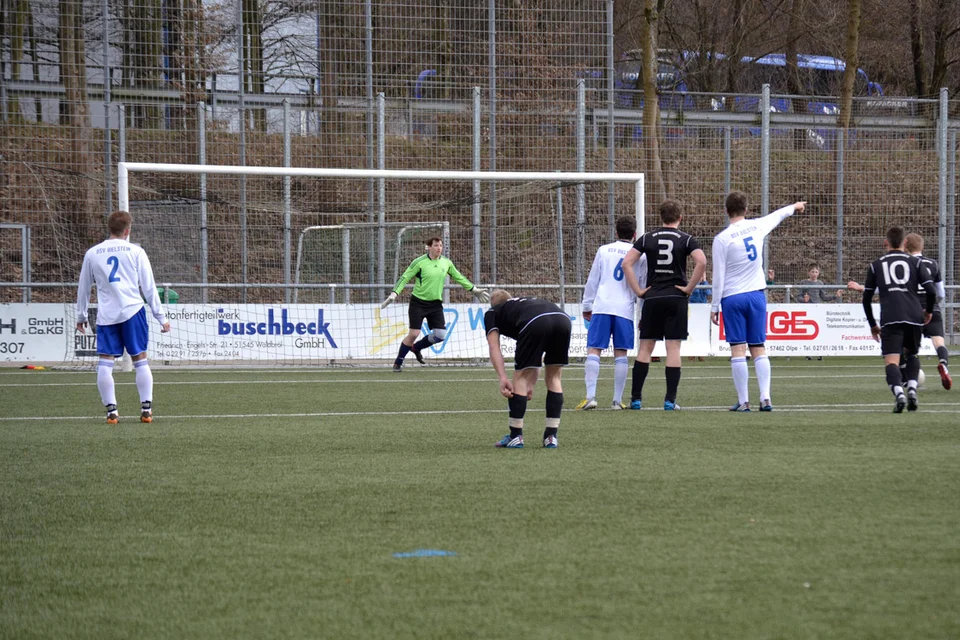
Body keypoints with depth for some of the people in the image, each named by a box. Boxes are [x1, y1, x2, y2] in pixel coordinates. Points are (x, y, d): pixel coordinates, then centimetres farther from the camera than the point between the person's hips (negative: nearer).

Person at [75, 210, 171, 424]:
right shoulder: (135, 252, 4)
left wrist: (81, 316, 31)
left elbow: (83, 288, 19)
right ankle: (146, 409, 2)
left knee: (105, 362, 2)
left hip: (105, 315, 1)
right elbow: (149, 287, 4)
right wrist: (161, 317, 9)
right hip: (132, 310, -1)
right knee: (140, 360, 5)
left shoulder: (92, 254, 11)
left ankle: (111, 410, -3)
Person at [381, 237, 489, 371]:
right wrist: (394, 294, -19)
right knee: (413, 333, -10)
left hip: (435, 303, 5)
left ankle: (416, 347, 22)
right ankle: (398, 363, 6)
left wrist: (474, 290, 19)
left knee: (440, 335, -5)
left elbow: (459, 278, 17)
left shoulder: (446, 263, 3)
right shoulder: (419, 262, -10)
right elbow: (405, 278, -8)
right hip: (418, 303, -5)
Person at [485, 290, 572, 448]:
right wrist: (531, 386, 48)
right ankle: (551, 436, 21)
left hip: (535, 323, -5)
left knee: (520, 378, 12)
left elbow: (494, 347, 13)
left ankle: (515, 437, 16)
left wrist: (503, 379, 6)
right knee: (554, 378, 21)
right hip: (563, 317, 5)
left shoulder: (492, 313, 31)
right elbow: (537, 358, 45)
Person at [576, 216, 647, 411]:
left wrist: (587, 306, 18)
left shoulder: (604, 250, 9)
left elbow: (592, 280, 10)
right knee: (620, 354, 5)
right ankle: (617, 400, 2)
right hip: (625, 308, 0)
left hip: (601, 307, 0)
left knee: (593, 351, -1)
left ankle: (590, 396, -15)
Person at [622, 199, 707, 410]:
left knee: (645, 348, 8)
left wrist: (638, 290, 1)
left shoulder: (647, 238, 6)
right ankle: (670, 400, -5)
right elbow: (701, 262, -16)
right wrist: (689, 288, -7)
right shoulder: (686, 239, 0)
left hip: (652, 298, 2)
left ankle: (636, 398, 5)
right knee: (673, 349, 0)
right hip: (676, 298, -2)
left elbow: (626, 263, -2)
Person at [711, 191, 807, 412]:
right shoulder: (756, 227, 3)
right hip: (756, 295, 4)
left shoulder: (722, 238, -8)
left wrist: (715, 306, 1)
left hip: (732, 298, -4)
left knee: (738, 350, -3)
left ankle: (743, 401, -5)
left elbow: (718, 276, -7)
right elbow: (776, 216, 27)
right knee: (759, 349, 6)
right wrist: (793, 207, 47)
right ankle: (765, 397, -3)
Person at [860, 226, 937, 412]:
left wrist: (872, 325, 26)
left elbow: (866, 298, 15)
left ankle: (898, 393, -33)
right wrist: (929, 311, 22)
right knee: (912, 354, 25)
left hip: (890, 319, -2)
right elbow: (931, 290, 3)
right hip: (914, 317, 2)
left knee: (891, 361, -7)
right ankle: (912, 388, 2)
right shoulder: (915, 262, 13)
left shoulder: (876, 265, 15)